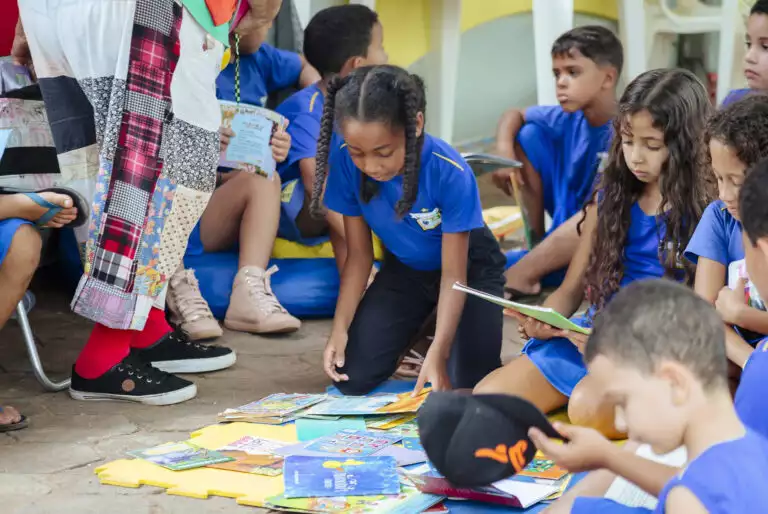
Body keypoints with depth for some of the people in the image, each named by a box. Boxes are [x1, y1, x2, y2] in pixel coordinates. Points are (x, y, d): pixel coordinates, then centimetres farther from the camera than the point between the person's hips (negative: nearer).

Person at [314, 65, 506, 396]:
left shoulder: (450, 173, -34)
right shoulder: (345, 159, -25)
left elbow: (454, 275, -26)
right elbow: (359, 255, -12)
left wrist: (437, 354, -37)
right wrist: (340, 330, -22)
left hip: (468, 267, -3)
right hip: (403, 269, 3)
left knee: (471, 381, -22)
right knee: (351, 378, -10)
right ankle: (417, 329, 19)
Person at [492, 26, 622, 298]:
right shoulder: (568, 118, -2)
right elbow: (514, 115, 11)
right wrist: (503, 150, -10)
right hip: (567, 217, 7)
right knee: (527, 135, 0)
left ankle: (521, 274, -27)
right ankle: (535, 239, -1)